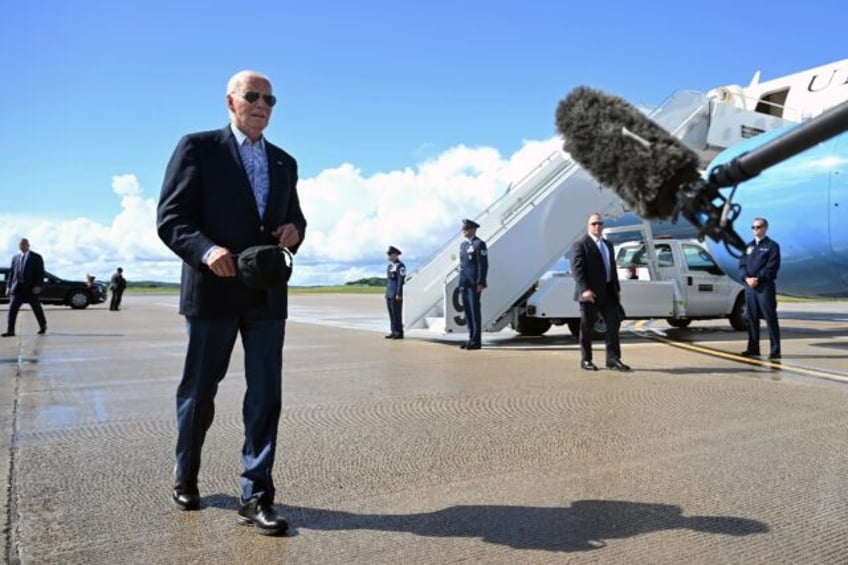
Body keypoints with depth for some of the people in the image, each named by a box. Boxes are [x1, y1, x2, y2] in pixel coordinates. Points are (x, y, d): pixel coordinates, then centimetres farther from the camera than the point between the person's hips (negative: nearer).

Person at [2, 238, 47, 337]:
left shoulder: (36, 257, 1)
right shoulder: (15, 257, 12)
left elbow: (40, 273, -4)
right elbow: (11, 272, 13)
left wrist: (38, 286, -15)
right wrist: (9, 287, 5)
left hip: (31, 288, -3)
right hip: (17, 287, 3)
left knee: (37, 308, 7)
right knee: (12, 308, -7)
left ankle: (43, 326, 26)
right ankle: (10, 330, -6)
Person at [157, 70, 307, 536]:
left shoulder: (284, 162, 14)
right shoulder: (198, 147, 0)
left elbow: (294, 218, 22)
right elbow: (169, 218, -6)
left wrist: (294, 231, -3)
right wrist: (206, 251, -24)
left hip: (268, 295, 4)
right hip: (213, 290, -3)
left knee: (266, 395, 0)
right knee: (199, 391, 11)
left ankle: (255, 497, 9)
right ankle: (185, 476, 36)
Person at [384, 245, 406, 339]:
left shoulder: (400, 266, -12)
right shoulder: (389, 265, 17)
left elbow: (401, 280, -17)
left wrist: (398, 294, -21)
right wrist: (387, 293, 19)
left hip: (396, 294, -9)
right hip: (389, 294, 9)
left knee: (397, 313, -7)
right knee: (391, 313, 9)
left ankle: (399, 333, -2)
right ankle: (394, 332, 13)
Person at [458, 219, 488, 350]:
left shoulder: (479, 244, -7)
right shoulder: (463, 245, 17)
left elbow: (484, 264, -12)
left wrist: (481, 283, -17)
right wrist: (461, 281, 16)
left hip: (475, 283, -8)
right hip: (464, 283, 8)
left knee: (475, 310, -7)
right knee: (467, 310, 8)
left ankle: (477, 341, -3)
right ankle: (472, 338, 14)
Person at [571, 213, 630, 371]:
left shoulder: (608, 245, 20)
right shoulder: (581, 245, -5)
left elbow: (613, 268, 22)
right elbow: (577, 269, -14)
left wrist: (617, 288, 14)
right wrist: (584, 289, -24)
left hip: (608, 292, 7)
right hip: (590, 293, -7)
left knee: (614, 323, 1)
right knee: (587, 327, 2)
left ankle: (613, 359, 7)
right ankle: (586, 360, 12)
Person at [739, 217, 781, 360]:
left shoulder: (772, 245, 0)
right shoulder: (749, 246, 18)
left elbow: (772, 267, -10)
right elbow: (742, 265, 11)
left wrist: (757, 278, -18)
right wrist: (747, 278, -8)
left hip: (765, 287, -6)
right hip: (749, 287, 6)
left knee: (770, 319, -5)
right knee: (751, 318, 8)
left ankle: (775, 350, -3)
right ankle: (753, 348, 16)